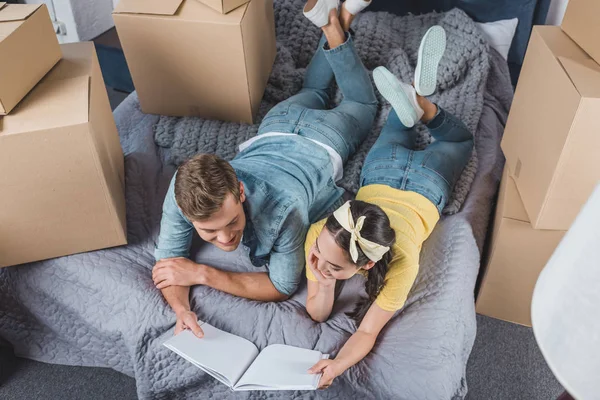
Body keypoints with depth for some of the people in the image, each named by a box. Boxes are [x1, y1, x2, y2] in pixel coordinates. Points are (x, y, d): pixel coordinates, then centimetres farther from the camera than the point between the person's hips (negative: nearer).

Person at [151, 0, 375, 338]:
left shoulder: (283, 209, -52)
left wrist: (203, 274, -45)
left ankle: (337, 32, 35)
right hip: (276, 128, 3)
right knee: (312, 93, 39)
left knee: (363, 104, 33)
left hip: (322, 141, -3)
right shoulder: (183, 193, -40)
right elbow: (167, 261, -28)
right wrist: (182, 309, -49)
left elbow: (283, 287, -38)